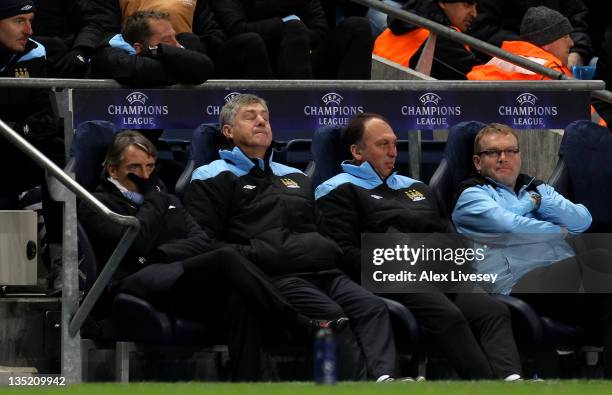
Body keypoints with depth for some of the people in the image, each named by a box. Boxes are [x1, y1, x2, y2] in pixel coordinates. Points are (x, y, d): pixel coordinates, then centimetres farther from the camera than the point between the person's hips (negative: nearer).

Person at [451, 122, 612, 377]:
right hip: (521, 284, -6)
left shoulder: (537, 190, 32)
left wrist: (538, 202, 7)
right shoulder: (472, 195, 15)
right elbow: (508, 226, -5)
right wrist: (560, 232, 9)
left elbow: (582, 220, 16)